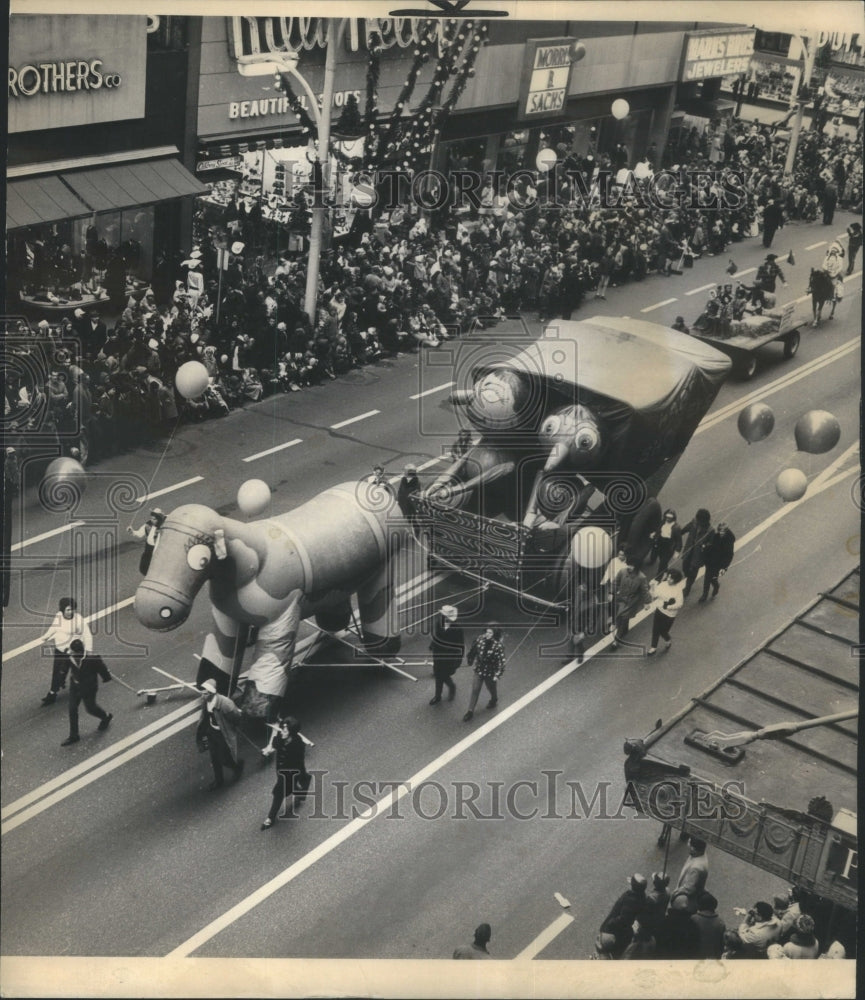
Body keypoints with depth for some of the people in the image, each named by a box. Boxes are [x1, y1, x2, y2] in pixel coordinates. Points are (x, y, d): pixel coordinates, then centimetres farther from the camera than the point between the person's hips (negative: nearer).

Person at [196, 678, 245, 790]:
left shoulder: (225, 703, -35)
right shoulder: (204, 701, -17)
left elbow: (236, 716, -18)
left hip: (224, 735, -5)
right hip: (211, 733, 5)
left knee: (224, 759, 11)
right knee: (214, 759, 21)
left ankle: (238, 765, 46)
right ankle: (218, 781, 46)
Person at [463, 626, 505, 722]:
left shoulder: (498, 646, -26)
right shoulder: (480, 639, -14)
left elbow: (501, 661, -21)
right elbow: (473, 650, 5)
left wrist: (497, 675, -21)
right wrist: (470, 660, 17)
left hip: (490, 673, -2)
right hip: (479, 670, 3)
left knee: (492, 689, 22)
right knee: (475, 691, 1)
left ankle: (494, 700, 55)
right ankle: (470, 711, 10)